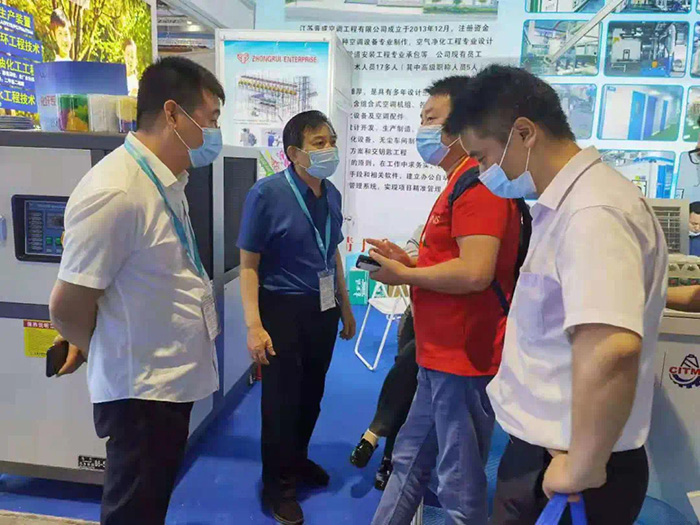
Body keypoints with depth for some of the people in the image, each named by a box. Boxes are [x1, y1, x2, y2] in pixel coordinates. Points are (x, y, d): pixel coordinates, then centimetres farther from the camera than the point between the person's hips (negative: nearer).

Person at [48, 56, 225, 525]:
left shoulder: (166, 182, 5)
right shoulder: (115, 192, -25)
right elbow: (67, 308, -19)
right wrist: (102, 352, 0)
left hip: (170, 381, 8)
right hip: (140, 390, -8)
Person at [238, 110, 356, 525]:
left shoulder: (331, 194, 2)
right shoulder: (267, 194, -15)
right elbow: (249, 264, -14)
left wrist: (345, 307, 15)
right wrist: (255, 325, -20)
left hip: (323, 309, 6)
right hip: (283, 309, -5)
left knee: (312, 394, 19)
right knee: (281, 399, 6)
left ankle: (298, 458, 43)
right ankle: (279, 483, 27)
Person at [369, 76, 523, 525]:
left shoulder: (477, 183, -17)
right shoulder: (464, 182, 17)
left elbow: (475, 272, -28)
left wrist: (403, 275, -14)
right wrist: (409, 260, 9)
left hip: (464, 360, -10)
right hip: (443, 356, 10)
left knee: (460, 486, 7)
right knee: (410, 462, 21)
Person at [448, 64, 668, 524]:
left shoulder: (593, 212, -26)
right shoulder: (570, 201, 6)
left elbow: (612, 351, -38)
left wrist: (583, 469, -26)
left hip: (565, 463, -9)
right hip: (542, 442, 9)